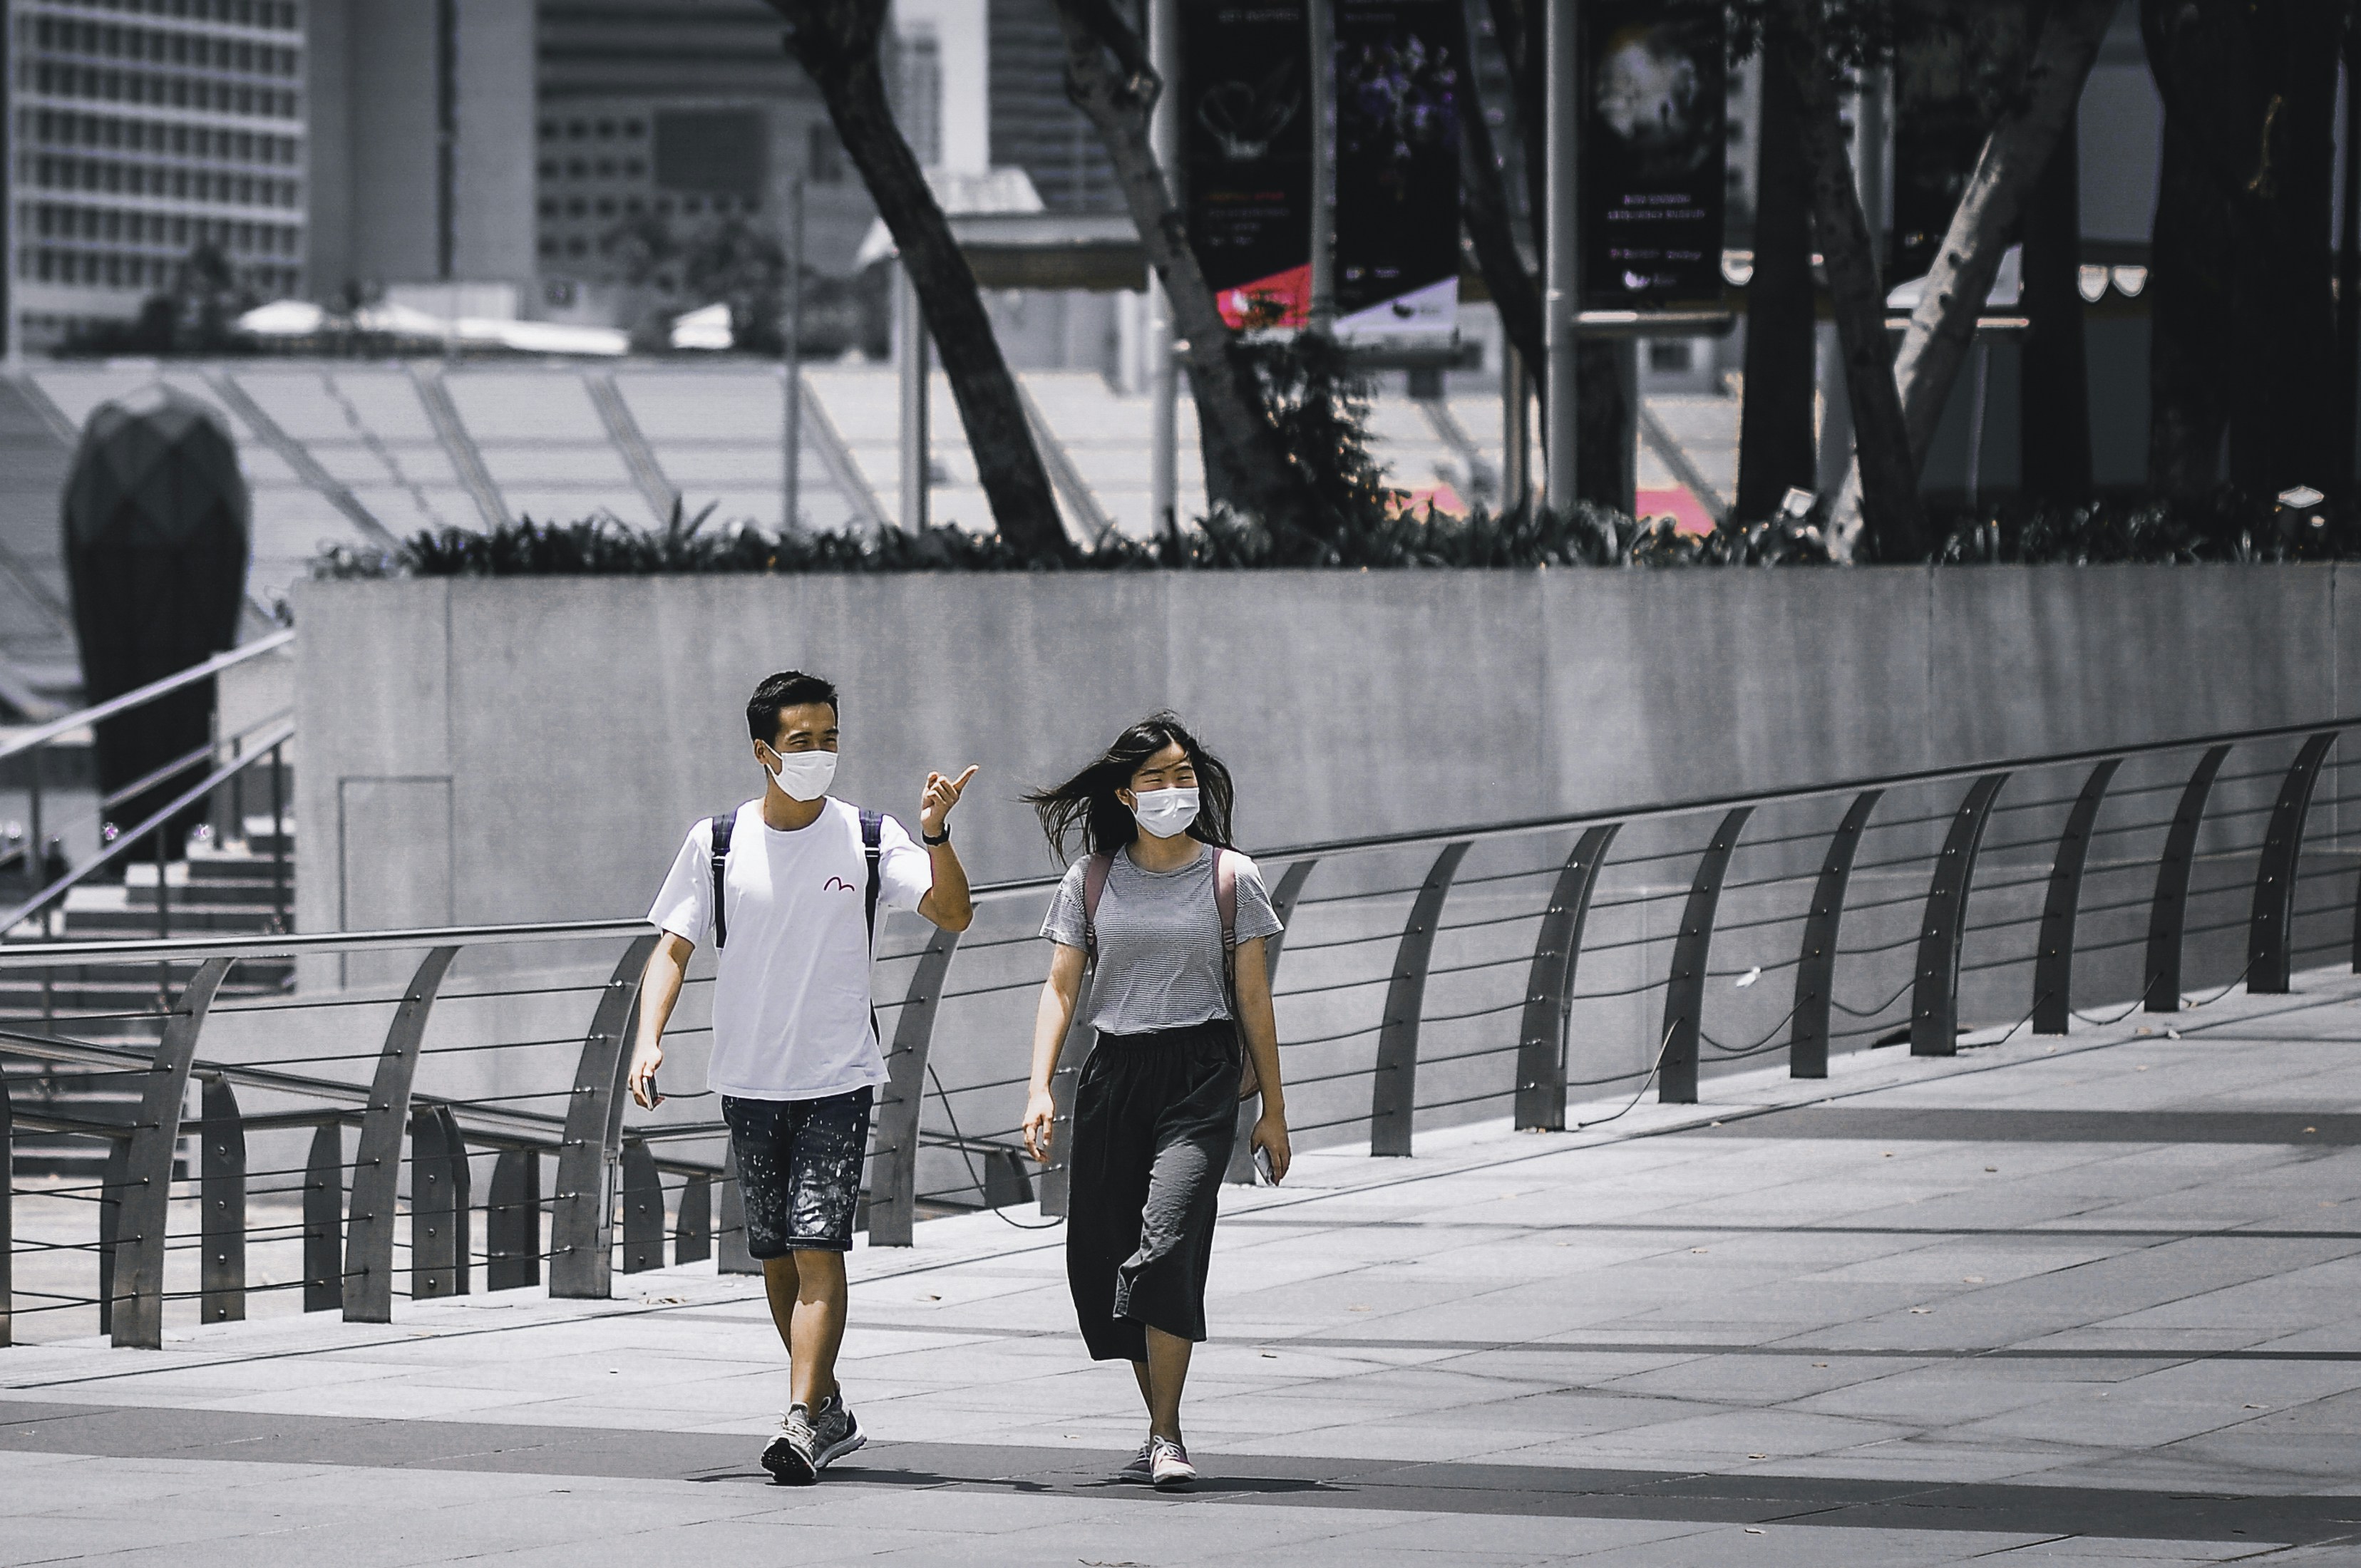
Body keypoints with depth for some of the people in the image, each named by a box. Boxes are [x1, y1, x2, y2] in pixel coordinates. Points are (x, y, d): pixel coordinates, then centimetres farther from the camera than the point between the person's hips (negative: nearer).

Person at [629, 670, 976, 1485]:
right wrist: (649, 1039, -9)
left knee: (817, 1248, -14)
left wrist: (936, 834, -26)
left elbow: (953, 914, -10)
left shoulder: (869, 839, -1)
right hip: (748, 1081, 3)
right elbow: (672, 949, 4)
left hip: (838, 1080, -3)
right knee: (776, 1256, 9)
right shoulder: (716, 843, 2)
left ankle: (803, 1422, -19)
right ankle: (831, 1413, 24)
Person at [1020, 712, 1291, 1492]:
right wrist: (1040, 1088, -6)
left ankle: (1167, 1438, -15)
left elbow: (1253, 1000, 6)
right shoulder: (1092, 880, 7)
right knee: (1105, 1258, 1)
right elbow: (1061, 987, 6)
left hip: (1201, 1078, -3)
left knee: (1166, 1241, -19)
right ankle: (1159, 1432, 15)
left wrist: (1273, 1110, 6)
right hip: (1113, 1075, 3)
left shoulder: (1231, 878, 3)